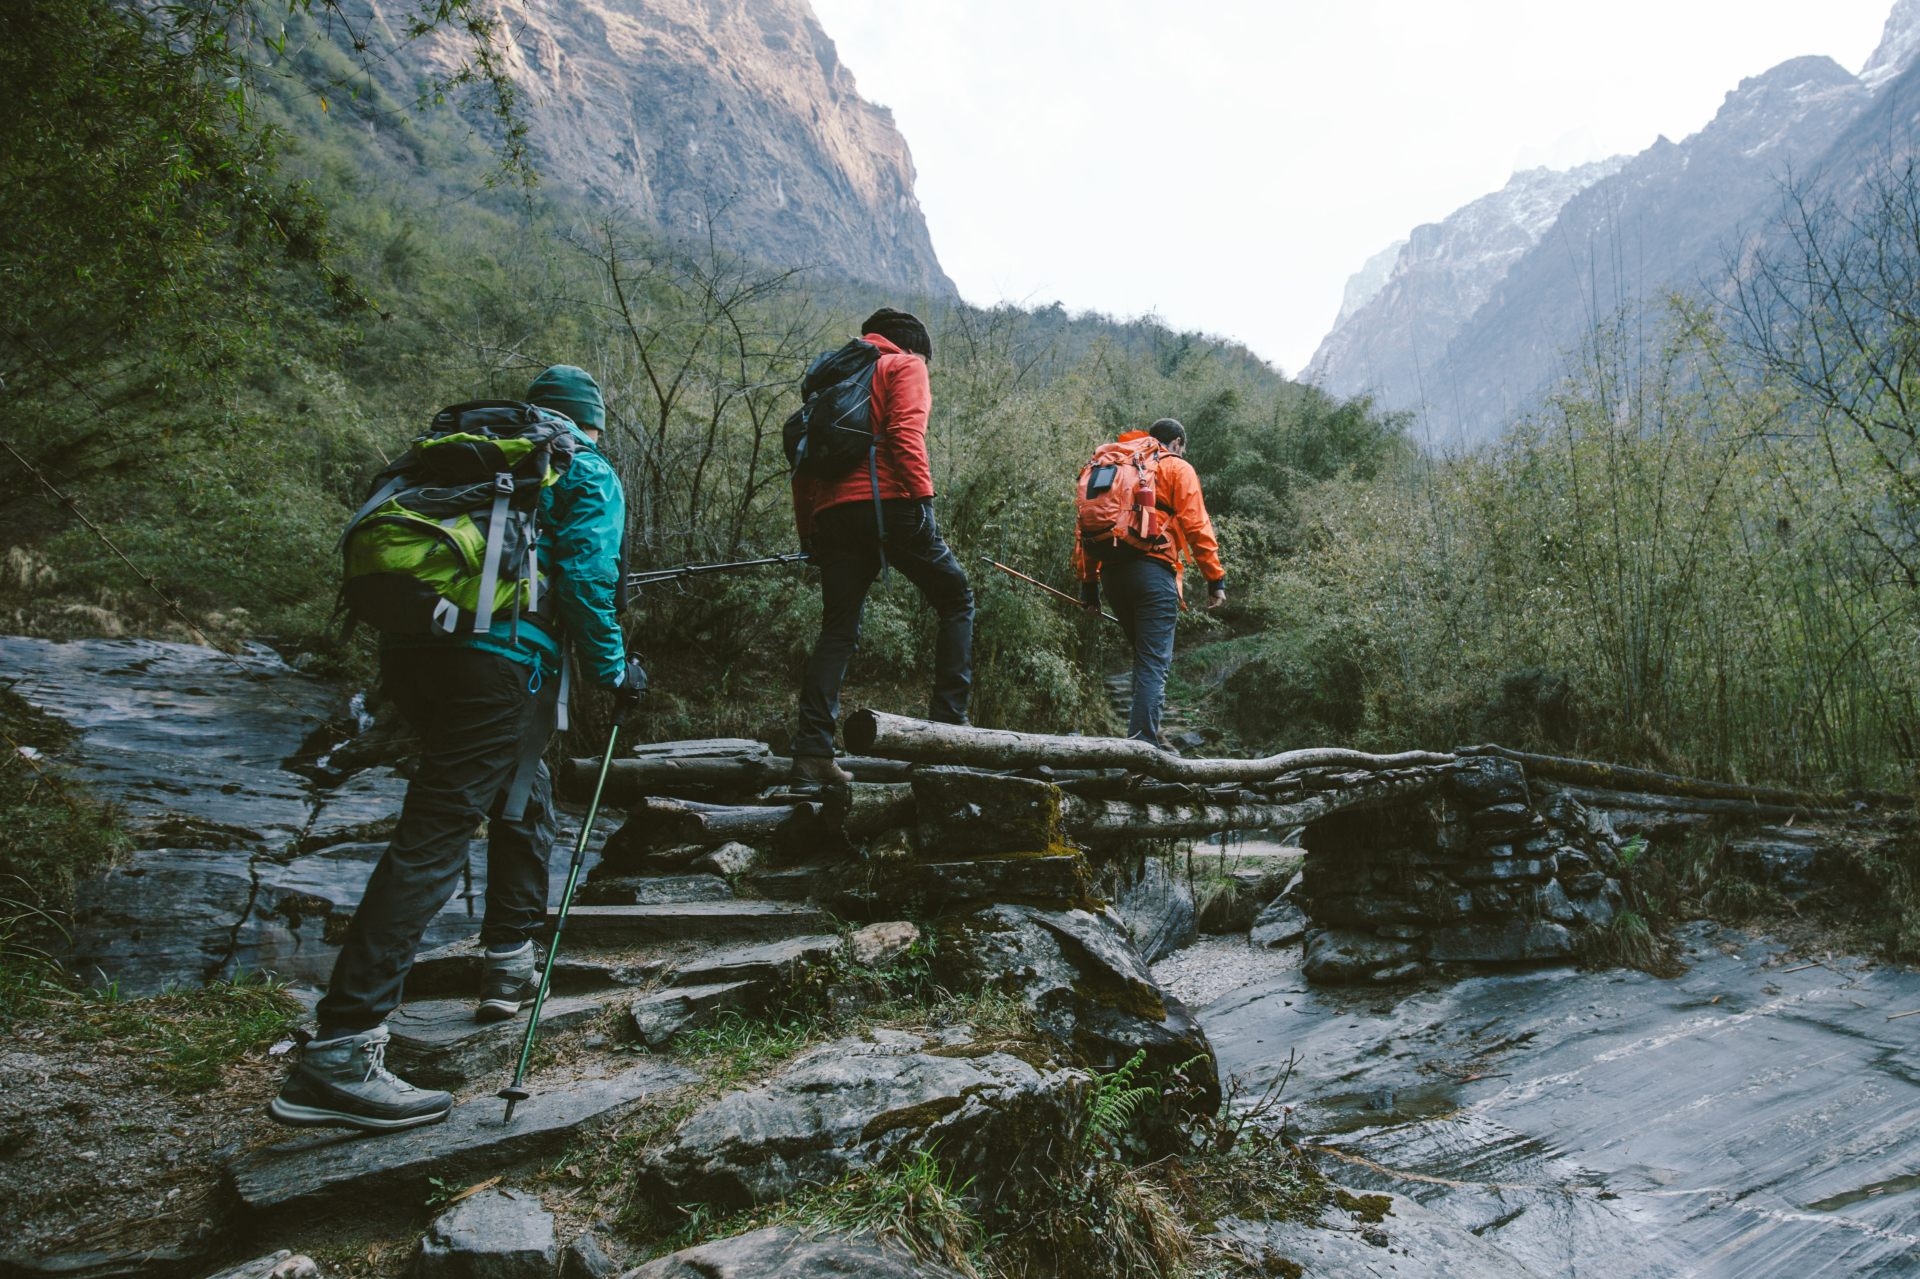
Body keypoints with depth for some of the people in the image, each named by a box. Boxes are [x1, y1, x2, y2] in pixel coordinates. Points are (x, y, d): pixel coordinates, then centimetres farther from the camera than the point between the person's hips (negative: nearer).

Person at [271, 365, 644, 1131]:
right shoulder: (588, 476, 8)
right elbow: (585, 580, -5)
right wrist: (615, 671, 5)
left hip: (410, 650, 8)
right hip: (497, 662, -7)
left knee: (522, 801, 25)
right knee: (433, 838, -11)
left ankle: (511, 968, 34)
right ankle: (338, 1053, -16)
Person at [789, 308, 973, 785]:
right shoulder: (905, 366, 10)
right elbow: (905, 432, -10)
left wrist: (807, 529, 20)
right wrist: (922, 494, -13)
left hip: (832, 512, 6)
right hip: (887, 501, -6)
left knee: (838, 630, 6)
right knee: (956, 599, 9)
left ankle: (812, 751, -3)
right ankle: (949, 720, -1)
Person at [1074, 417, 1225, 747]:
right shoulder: (1177, 468, 8)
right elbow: (1196, 526, -3)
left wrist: (1088, 583, 18)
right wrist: (1216, 579, -2)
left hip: (1112, 571, 6)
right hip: (1152, 568, -6)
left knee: (1145, 656, 20)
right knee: (1155, 661, -6)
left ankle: (1141, 731, 17)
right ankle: (1144, 743, -14)